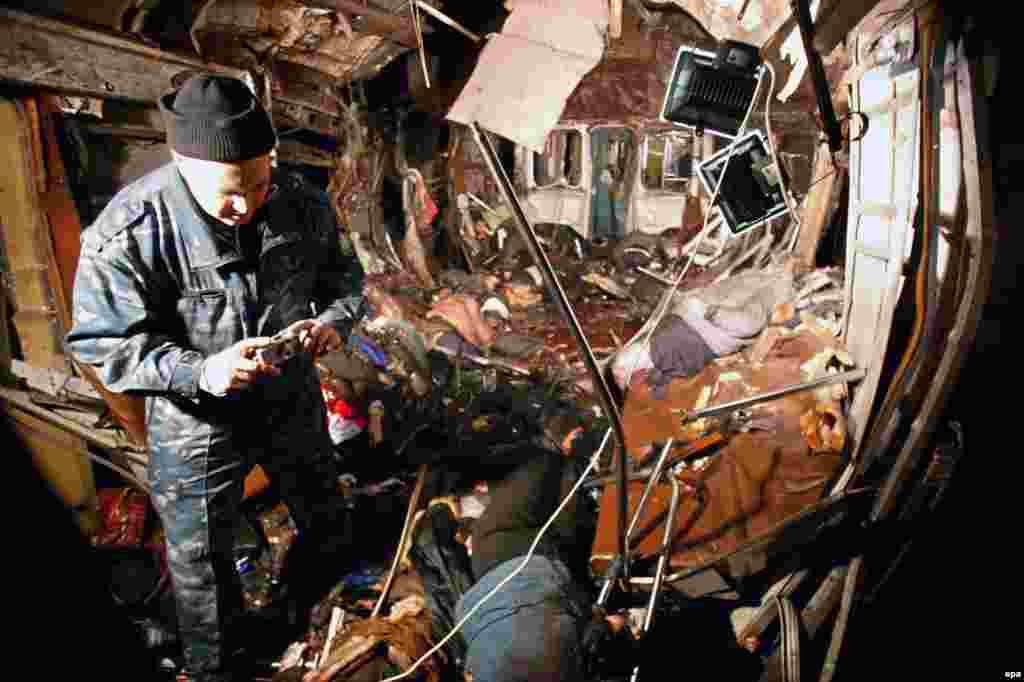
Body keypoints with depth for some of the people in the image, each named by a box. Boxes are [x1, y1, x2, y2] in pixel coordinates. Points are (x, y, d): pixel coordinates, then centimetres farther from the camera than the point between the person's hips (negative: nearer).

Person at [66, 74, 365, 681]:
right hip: (197, 423, -4)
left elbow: (344, 277, 2)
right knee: (202, 558, 15)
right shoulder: (127, 233, -26)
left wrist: (335, 320, -20)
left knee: (323, 517, 28)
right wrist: (199, 372, -34)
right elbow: (104, 345, -18)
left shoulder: (303, 204, -14)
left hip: (293, 403, 4)